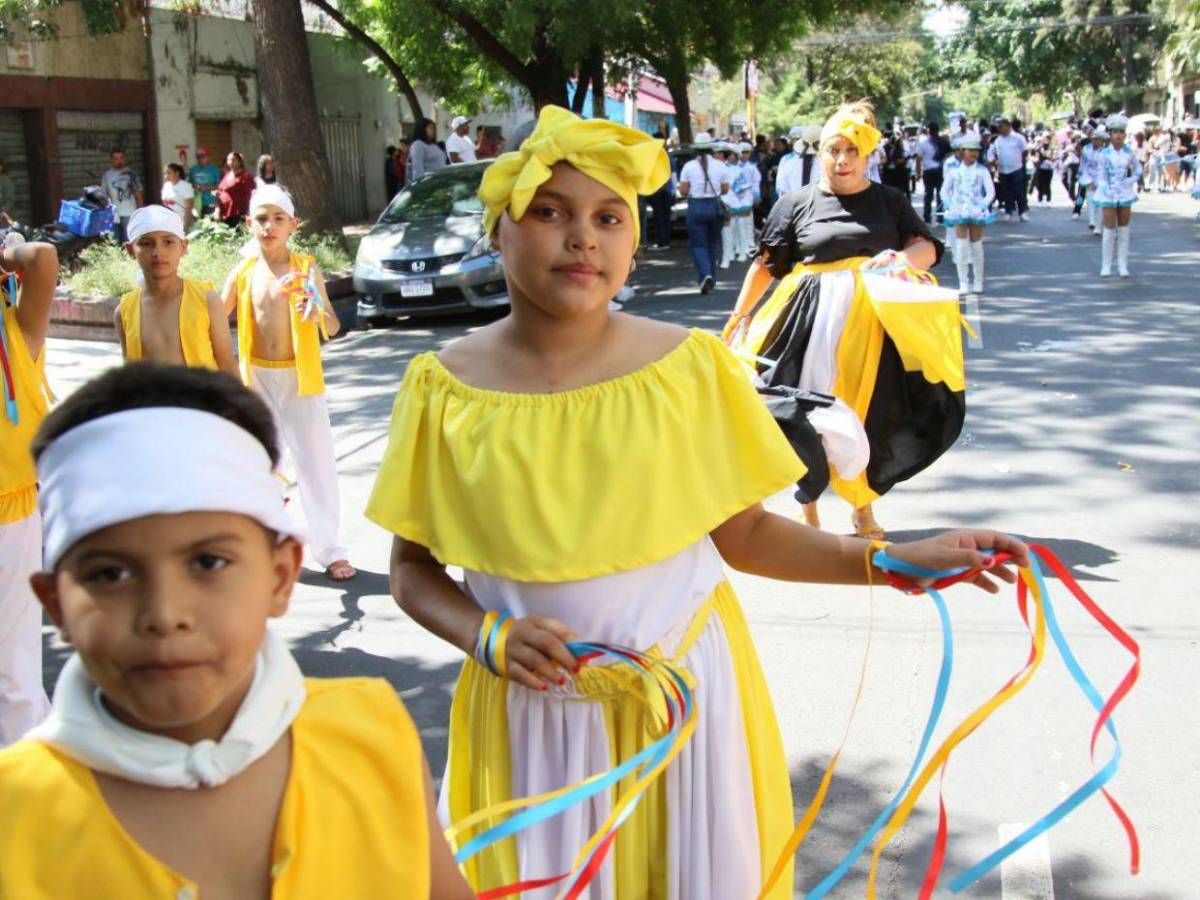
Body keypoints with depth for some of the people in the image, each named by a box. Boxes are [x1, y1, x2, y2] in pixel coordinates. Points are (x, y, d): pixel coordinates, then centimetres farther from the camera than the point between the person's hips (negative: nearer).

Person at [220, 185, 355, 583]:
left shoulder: (306, 268, -6)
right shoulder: (243, 274, 0)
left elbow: (333, 328, -13)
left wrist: (319, 314, -35)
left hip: (300, 379, -2)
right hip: (256, 381, 3)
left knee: (316, 464, 1)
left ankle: (329, 549, 12)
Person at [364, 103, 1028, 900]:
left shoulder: (692, 366, -7)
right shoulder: (445, 389, -6)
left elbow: (742, 534, 0)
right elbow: (415, 571, 1)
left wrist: (891, 561, -9)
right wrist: (488, 637, -17)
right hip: (534, 715, 0)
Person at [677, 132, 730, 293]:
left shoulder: (689, 166, -5)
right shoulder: (720, 165, -1)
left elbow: (683, 191, -5)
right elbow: (725, 189, 3)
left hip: (696, 206, -2)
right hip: (715, 206, 2)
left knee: (698, 244, 2)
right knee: (713, 244, 16)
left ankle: (705, 275, -20)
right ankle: (711, 280, 22)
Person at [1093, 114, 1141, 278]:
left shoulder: (1129, 152, 4)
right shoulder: (1104, 154, -5)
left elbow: (1138, 169, 18)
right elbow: (1101, 177, -6)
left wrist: (1131, 181, 3)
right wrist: (1107, 191, -19)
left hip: (1125, 194, 3)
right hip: (1109, 195, -3)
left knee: (1124, 230, 6)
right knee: (1109, 231, -6)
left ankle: (1123, 266, 10)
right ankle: (1106, 266, 2)